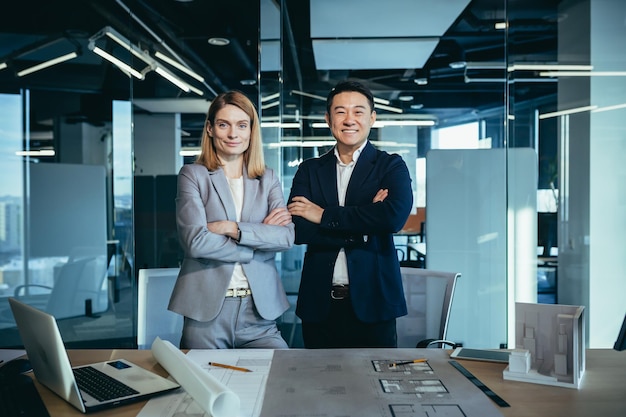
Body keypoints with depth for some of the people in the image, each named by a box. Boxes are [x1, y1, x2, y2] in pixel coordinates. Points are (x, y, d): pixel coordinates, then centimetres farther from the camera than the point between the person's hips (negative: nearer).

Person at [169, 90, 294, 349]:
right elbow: (195, 241, -11)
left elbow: (287, 236, -4)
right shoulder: (193, 175, 2)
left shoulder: (268, 179, 10)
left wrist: (231, 228, -13)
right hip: (206, 311, -2)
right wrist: (261, 236, -7)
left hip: (260, 312, 2)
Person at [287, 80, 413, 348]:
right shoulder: (309, 170, 8)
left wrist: (324, 215, -14)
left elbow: (395, 216, -19)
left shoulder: (391, 167, 1)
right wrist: (363, 228, -14)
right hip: (319, 303, 3)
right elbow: (298, 230, -7)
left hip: (371, 302, -2)